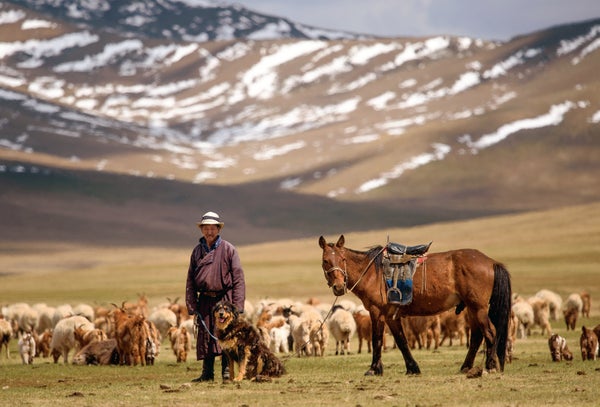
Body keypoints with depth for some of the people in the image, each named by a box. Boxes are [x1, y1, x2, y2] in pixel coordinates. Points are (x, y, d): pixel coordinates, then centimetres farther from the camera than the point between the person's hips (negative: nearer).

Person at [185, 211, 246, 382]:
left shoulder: (228, 249, -1)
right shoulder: (197, 251, 11)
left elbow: (238, 278, -4)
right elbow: (190, 279, 13)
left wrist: (237, 305, -11)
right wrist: (191, 305, 5)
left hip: (224, 298, -4)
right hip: (205, 300, 4)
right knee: (205, 336, 4)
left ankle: (227, 372, -3)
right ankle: (207, 373, 11)